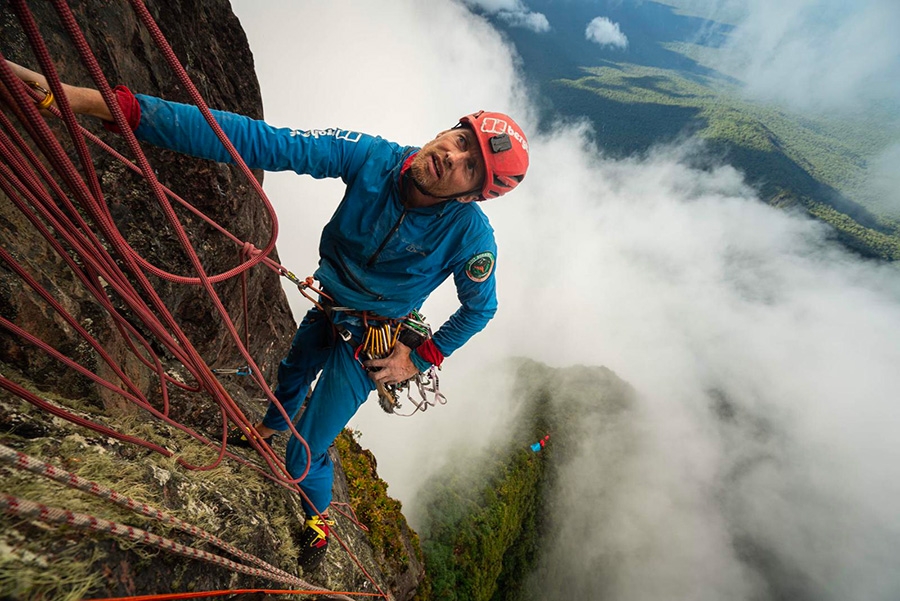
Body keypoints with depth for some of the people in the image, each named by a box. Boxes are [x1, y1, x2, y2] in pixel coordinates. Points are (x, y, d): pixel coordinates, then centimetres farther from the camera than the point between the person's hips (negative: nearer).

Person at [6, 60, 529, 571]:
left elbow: (480, 309, -12)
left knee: (305, 459, 1)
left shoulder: (470, 235, -30)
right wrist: (105, 104, -36)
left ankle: (319, 519, 39)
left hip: (367, 346, -4)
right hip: (325, 313, 5)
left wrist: (422, 360, -12)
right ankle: (270, 429, 70)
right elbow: (259, 141, -29)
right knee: (292, 375, 33)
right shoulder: (373, 158, -24)